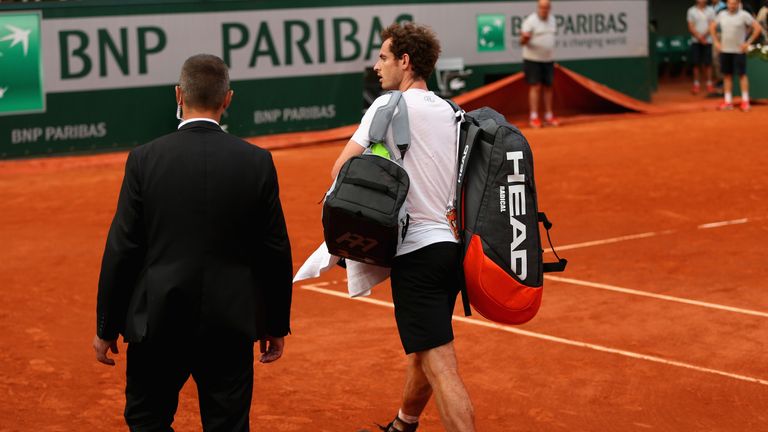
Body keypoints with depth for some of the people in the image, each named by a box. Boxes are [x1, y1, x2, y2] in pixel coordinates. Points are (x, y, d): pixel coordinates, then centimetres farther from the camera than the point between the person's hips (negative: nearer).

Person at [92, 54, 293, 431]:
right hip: (231, 325, 1)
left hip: (157, 324, -1)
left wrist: (106, 327, 4)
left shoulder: (145, 159, -8)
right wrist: (276, 325, 12)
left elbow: (121, 250, -6)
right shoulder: (257, 162, -5)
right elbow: (275, 252, 0)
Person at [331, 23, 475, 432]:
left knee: (440, 367, -11)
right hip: (450, 243, 8)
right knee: (422, 353, 25)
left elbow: (341, 168, -11)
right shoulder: (449, 112, 14)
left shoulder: (390, 105, -8)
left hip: (417, 252, -8)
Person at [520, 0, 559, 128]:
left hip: (548, 59, 6)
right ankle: (534, 117, -7)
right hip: (533, 59, -6)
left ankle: (548, 116, 12)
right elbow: (522, 42, -17)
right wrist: (524, 38, -42)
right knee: (535, 87, -9)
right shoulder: (531, 21, -14)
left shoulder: (552, 18, 8)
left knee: (548, 87, 7)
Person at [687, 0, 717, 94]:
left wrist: (704, 36, -14)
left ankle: (709, 83, 6)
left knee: (707, 63, -1)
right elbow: (691, 27, -1)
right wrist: (699, 37, -12)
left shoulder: (710, 10, 6)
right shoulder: (691, 11, 5)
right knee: (696, 63, -1)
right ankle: (696, 84, 6)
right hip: (695, 41, 0)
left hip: (707, 41, 0)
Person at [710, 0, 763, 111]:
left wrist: (748, 43, -8)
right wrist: (716, 42, 11)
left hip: (739, 51, -4)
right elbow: (712, 27, 20)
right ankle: (728, 101, 11)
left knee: (742, 75, -2)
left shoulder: (744, 15, -7)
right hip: (725, 50, 4)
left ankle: (745, 101, 3)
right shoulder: (722, 14, 6)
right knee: (727, 75, 6)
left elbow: (757, 28, -6)